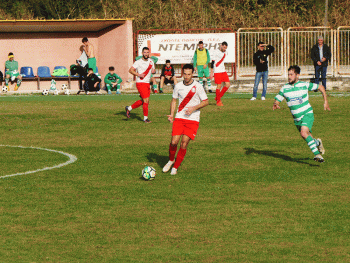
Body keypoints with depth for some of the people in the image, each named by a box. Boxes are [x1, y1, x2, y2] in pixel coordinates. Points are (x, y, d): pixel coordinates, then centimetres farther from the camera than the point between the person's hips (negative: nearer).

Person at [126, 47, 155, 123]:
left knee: (143, 101, 13)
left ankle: (129, 108, 30)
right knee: (146, 100, -10)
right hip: (140, 83, -7)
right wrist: (138, 74, -24)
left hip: (147, 83, 7)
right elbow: (130, 70, -11)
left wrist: (153, 70, -1)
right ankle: (145, 118, 2)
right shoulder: (138, 62, -8)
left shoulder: (151, 61, 11)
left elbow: (153, 70, 24)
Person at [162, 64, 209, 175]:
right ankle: (171, 160, 22)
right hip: (179, 118, 2)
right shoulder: (178, 86, 4)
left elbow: (206, 102, 0)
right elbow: (174, 100, 17)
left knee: (184, 143, -9)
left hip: (193, 119, -2)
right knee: (174, 142, -8)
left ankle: (175, 167, 6)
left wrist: (194, 108, -15)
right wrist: (171, 114, 3)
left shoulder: (198, 86, -5)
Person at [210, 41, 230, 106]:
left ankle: (218, 97, 14)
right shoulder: (217, 52, -10)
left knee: (227, 84, -1)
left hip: (223, 71, 7)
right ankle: (218, 101, 7)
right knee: (219, 86, -6)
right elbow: (213, 62, -9)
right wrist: (212, 72, -11)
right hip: (217, 71, -7)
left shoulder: (225, 53, 11)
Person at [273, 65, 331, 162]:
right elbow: (277, 99, 2)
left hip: (307, 114, -5)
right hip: (297, 118, 5)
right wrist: (275, 105, -23)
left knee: (304, 133, -29)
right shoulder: (285, 88, -2)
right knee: (308, 138, 10)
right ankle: (317, 143, 44)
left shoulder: (304, 85, -8)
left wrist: (326, 102, 4)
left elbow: (320, 87, 5)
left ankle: (317, 154, -28)